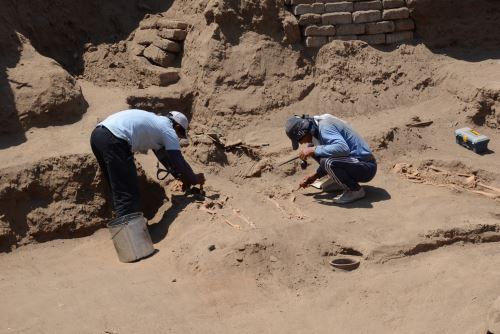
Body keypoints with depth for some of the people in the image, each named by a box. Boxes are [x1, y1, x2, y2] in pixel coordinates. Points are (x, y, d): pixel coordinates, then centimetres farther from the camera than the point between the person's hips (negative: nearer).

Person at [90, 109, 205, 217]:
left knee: (119, 190, 19)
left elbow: (164, 155, 40)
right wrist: (194, 179, 22)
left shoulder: (155, 122, 32)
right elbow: (178, 161, 5)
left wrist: (182, 177, 43)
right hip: (114, 140, -10)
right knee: (127, 195, -6)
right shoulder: (168, 130, 7)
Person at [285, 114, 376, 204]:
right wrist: (315, 176, 22)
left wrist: (314, 150, -28)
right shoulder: (319, 127, 9)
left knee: (327, 162, -32)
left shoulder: (324, 126, -21)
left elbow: (343, 148, -38)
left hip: (366, 167, -10)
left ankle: (356, 190, -10)